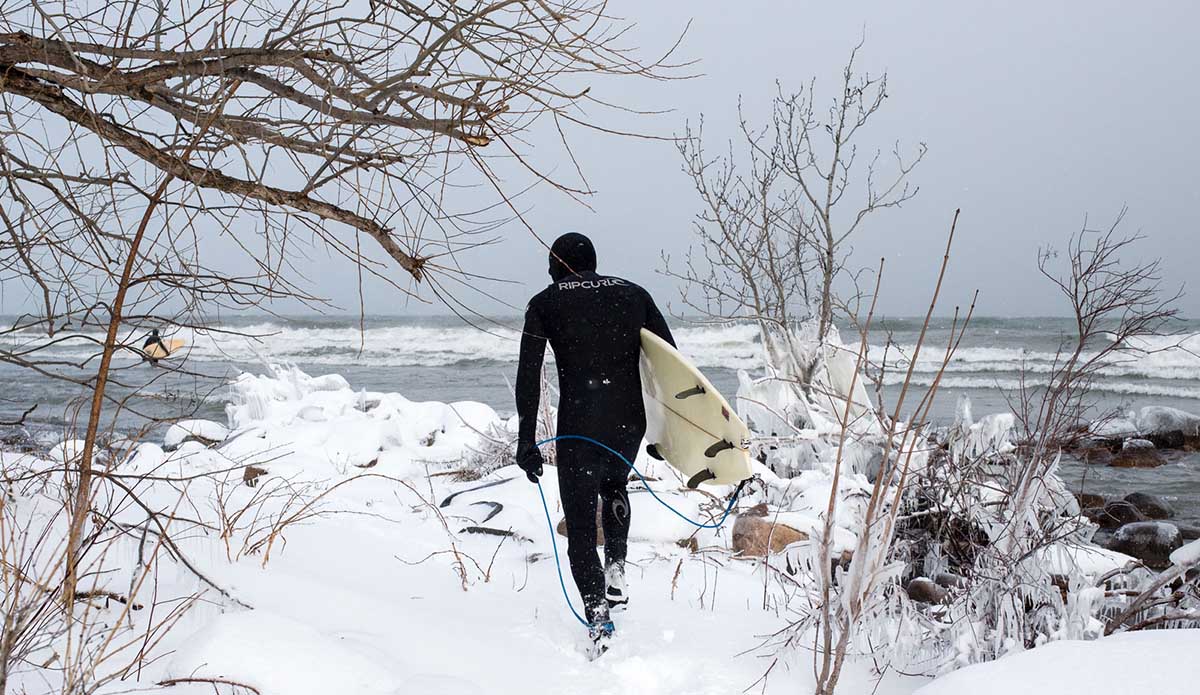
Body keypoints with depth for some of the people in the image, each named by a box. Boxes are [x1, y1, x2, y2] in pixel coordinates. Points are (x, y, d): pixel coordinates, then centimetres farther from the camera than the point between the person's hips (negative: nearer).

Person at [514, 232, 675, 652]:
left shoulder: (544, 304, 5)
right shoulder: (633, 294, 12)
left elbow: (528, 375, -4)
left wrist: (526, 441, -5)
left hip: (579, 426, -3)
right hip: (630, 421, 3)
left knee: (580, 522, 6)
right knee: (614, 484, 33)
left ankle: (597, 613, -9)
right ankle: (616, 569, 17)